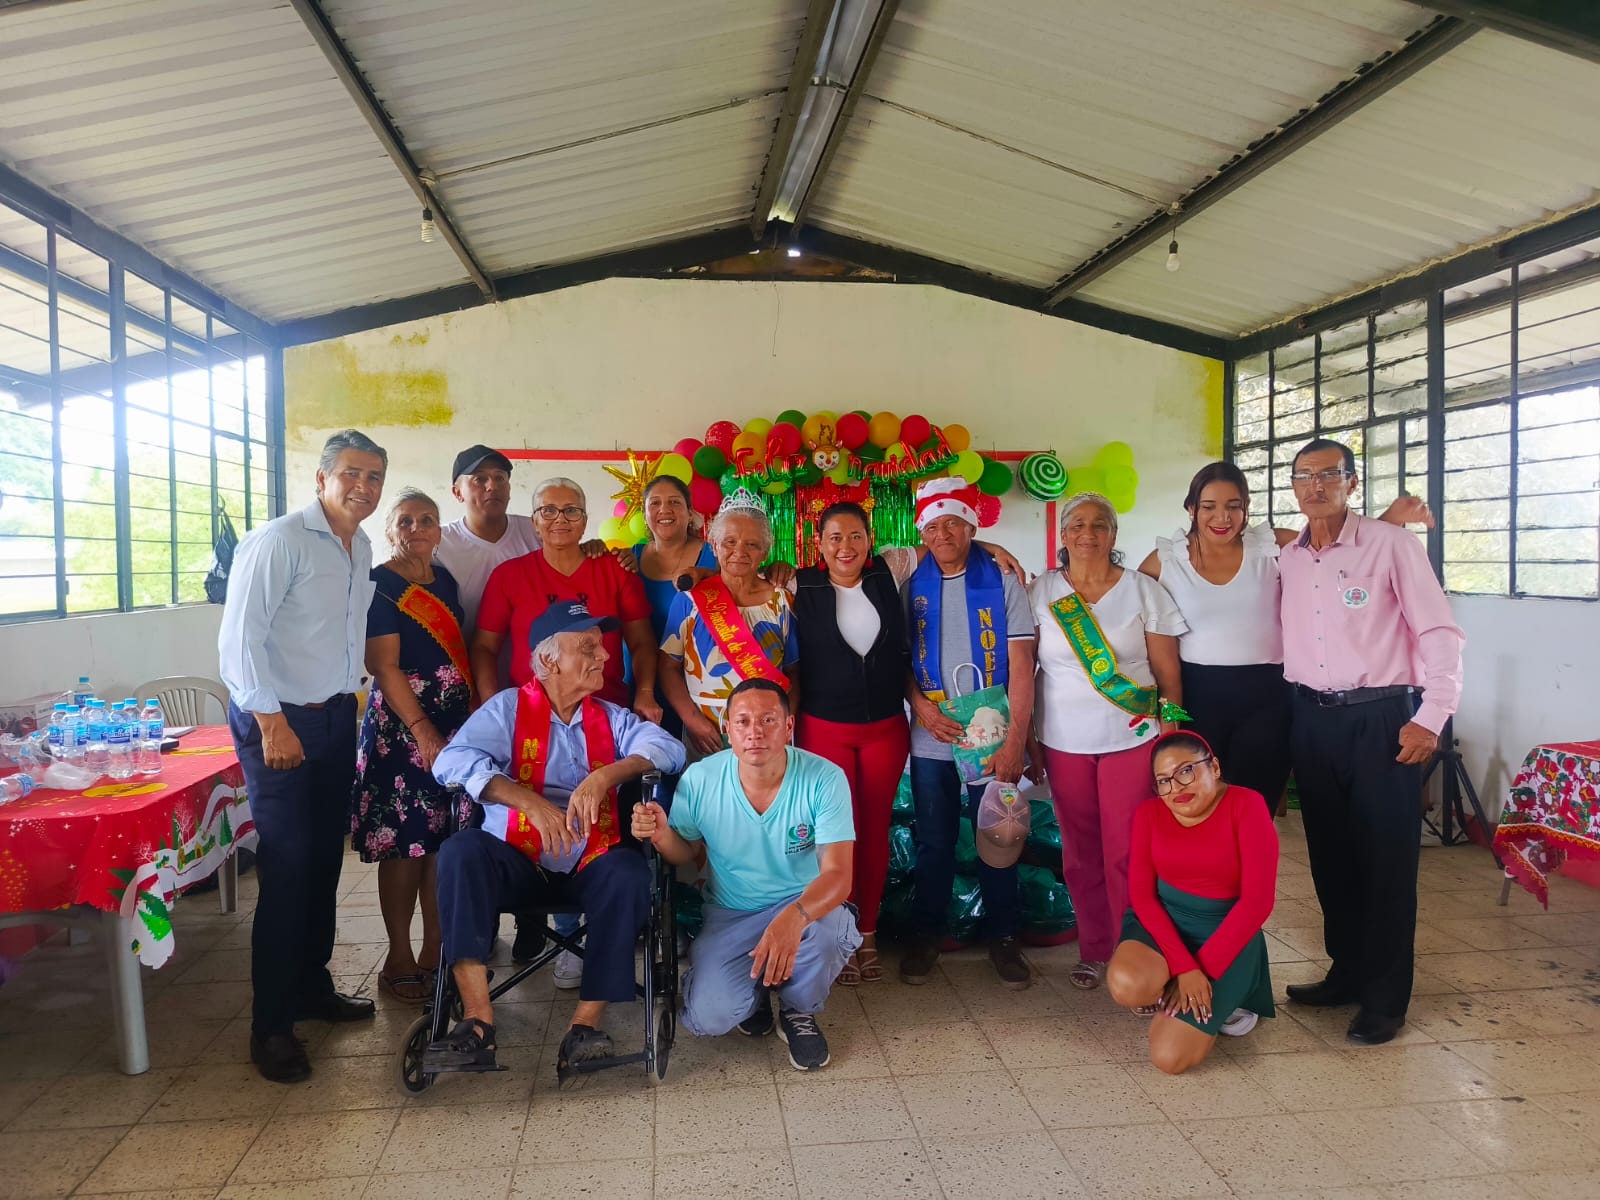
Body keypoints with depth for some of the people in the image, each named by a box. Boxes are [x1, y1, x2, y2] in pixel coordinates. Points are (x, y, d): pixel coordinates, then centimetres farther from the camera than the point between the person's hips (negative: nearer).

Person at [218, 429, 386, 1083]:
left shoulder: (362, 549, 10)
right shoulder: (279, 540, -14)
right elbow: (240, 638, -17)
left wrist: (351, 692, 11)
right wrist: (272, 722, -19)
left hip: (337, 715, 7)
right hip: (276, 719, -7)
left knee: (325, 858, 14)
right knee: (287, 866, -6)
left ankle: (312, 986, 29)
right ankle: (271, 1025, 5)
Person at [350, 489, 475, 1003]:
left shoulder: (444, 580, 13)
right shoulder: (380, 584, -7)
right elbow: (384, 667, -13)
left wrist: (475, 718, 11)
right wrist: (422, 731, -17)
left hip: (455, 724, 6)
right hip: (402, 725, -6)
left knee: (444, 840, 9)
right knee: (406, 843, -1)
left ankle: (436, 951, 20)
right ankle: (398, 961, 12)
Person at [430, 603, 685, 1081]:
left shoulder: (610, 718, 13)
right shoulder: (508, 708, 5)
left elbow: (668, 747, -3)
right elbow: (452, 761, -12)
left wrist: (606, 775, -21)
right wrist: (531, 801, -23)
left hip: (591, 866, 1)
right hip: (517, 862, -1)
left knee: (629, 875, -30)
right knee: (461, 852, -29)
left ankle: (585, 1026, -25)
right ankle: (478, 1022, -31)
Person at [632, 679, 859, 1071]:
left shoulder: (824, 779, -20)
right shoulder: (700, 779, -14)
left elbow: (838, 875, -26)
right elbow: (687, 852, 4)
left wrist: (794, 917, -48)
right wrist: (662, 835, -22)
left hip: (805, 905, -1)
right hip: (728, 916, 1)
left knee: (829, 929, -35)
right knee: (707, 1018, -22)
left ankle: (799, 1011, 2)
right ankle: (756, 988, 18)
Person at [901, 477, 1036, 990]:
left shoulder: (1003, 581, -2)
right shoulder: (912, 587, 4)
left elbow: (1020, 664, -6)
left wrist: (1015, 737, -13)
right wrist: (921, 707, -10)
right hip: (931, 741, 2)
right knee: (933, 842, 11)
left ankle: (1002, 936, 24)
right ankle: (926, 934, 25)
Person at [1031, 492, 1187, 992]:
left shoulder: (1144, 590, 1)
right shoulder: (1040, 593, 4)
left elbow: (1168, 670, 2)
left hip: (1132, 738, -1)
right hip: (1064, 742, 2)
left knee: (1127, 852, -3)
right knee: (1079, 851, 9)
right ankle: (1093, 950, 24)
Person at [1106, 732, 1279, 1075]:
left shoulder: (1246, 806, -14)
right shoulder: (1149, 813, -3)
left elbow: (1257, 900, -17)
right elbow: (1141, 895, -7)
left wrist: (1203, 970, -18)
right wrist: (1184, 967, -21)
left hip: (1225, 936, -3)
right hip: (1163, 923, 3)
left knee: (1170, 1057, -18)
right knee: (1126, 985, -32)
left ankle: (1224, 996, 11)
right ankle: (1170, 993, 4)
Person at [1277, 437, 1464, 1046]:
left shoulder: (1390, 544, -7)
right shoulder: (1287, 558, 8)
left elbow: (1440, 632, -8)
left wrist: (1431, 716, -13)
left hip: (1380, 718, -5)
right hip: (1311, 718, 5)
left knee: (1385, 859, 1)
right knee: (1330, 853, 14)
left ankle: (1385, 998, 14)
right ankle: (1347, 972, 30)